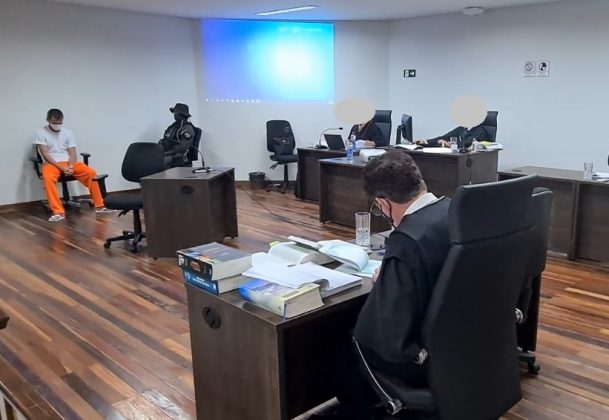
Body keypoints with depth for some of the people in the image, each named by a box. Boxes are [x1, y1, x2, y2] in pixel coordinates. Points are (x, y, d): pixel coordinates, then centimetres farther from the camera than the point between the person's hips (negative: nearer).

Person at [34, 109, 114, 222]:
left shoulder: (68, 132, 11)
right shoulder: (41, 133, 0)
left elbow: (72, 153, 4)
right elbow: (45, 154, -9)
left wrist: (70, 166, -17)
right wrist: (60, 167, -21)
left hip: (69, 162, 3)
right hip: (51, 163, -3)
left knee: (91, 172, -20)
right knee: (48, 178, -37)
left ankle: (99, 206, -13)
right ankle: (58, 212, -37)